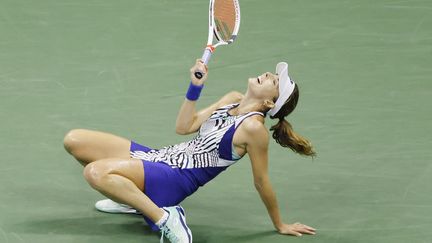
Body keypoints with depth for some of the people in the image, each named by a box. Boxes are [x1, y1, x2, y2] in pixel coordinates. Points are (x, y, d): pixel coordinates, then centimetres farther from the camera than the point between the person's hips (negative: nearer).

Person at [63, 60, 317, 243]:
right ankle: (132, 196, 16)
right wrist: (195, 87, 2)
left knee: (96, 172, -33)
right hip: (161, 156, 8)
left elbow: (262, 182, -9)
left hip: (175, 179, -8)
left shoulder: (253, 127, -17)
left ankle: (165, 218, -19)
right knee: (74, 140, 3)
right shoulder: (233, 99, 8)